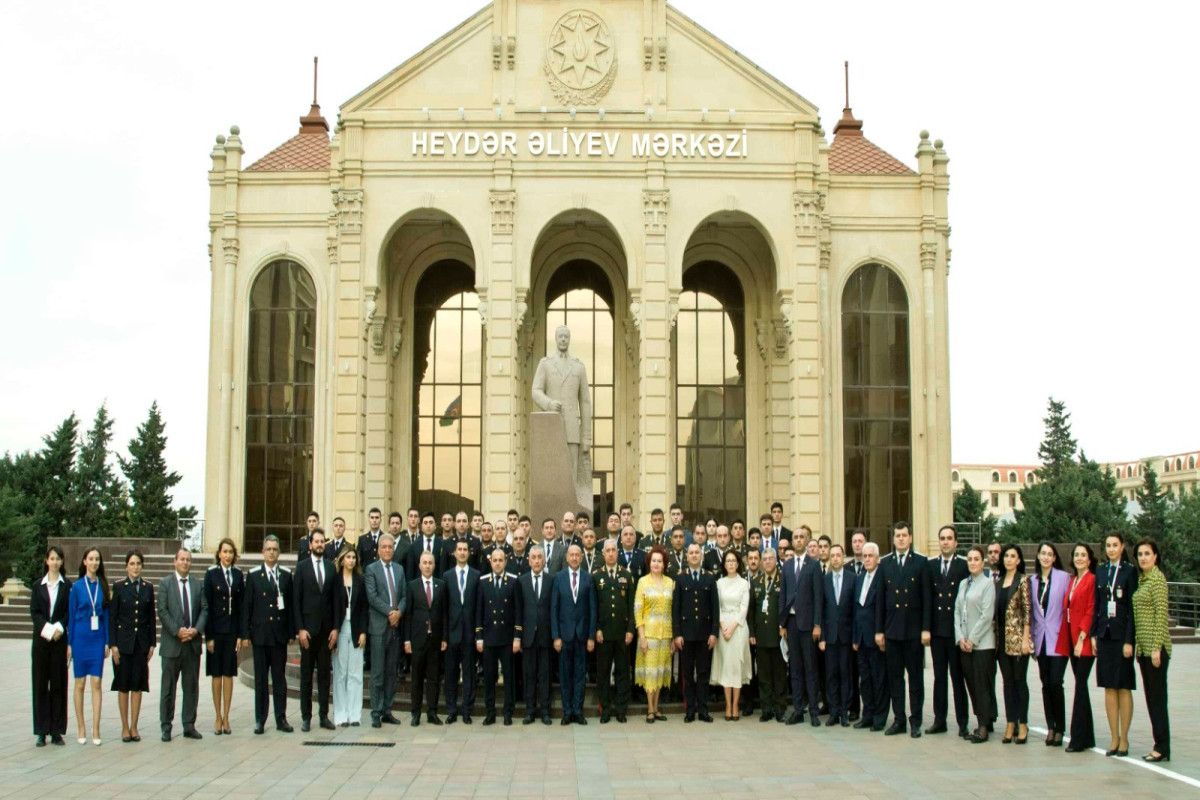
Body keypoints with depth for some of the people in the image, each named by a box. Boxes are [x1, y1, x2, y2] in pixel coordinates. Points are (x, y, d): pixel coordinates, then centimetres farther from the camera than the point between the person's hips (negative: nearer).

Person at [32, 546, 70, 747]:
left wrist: (59, 627, -14)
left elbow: (69, 611, 0)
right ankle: (42, 731, 4)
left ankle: (57, 730, 5)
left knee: (58, 683, 1)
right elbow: (34, 612, 2)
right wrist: (46, 628, -12)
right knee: (41, 683, 1)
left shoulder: (67, 585, 5)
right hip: (41, 639, 1)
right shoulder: (38, 586, 9)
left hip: (59, 638, -1)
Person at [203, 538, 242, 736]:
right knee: (216, 674, 5)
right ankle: (218, 718, 12)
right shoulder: (211, 574, -2)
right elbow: (206, 606, -4)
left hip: (232, 631, 2)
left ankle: (226, 717, 11)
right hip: (216, 630, -2)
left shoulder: (238, 575, 6)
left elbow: (242, 606, 6)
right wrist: (208, 636, -9)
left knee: (229, 674, 5)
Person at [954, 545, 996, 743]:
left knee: (981, 684, -4)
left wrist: (972, 638, -12)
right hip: (964, 643, 6)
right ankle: (982, 720, 15)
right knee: (971, 684, 6)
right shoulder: (963, 584, 13)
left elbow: (987, 615, -11)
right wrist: (960, 637, -1)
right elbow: (957, 611, 11)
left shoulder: (987, 583, -5)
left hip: (982, 643, -6)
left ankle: (983, 727, 0)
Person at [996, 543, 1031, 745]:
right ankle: (1011, 723, 12)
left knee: (1019, 680, -1)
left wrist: (1025, 638, -13)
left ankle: (1023, 724, 6)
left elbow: (1027, 610, -8)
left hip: (1017, 637, -5)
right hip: (1002, 638, 5)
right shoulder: (999, 581, 12)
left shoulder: (1022, 580, -4)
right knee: (1008, 681, 8)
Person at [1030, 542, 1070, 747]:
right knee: (1046, 684, 6)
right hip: (1040, 639, 4)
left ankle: (1060, 729, 1)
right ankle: (1050, 727, 13)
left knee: (1055, 683, -9)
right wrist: (1031, 637, 10)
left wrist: (1068, 635, -7)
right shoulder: (1032, 580, 10)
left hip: (1058, 639, -4)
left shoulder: (1063, 577, -3)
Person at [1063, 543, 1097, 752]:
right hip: (1072, 640, 8)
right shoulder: (1072, 581, 16)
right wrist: (1070, 640, 8)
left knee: (1080, 686, -9)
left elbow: (1091, 612, -13)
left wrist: (1082, 638, -16)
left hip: (1085, 641, -8)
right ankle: (1087, 737, 15)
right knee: (1081, 686, 10)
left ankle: (1078, 738, -7)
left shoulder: (1093, 580, -8)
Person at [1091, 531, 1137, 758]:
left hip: (1122, 635, -5)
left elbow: (1133, 608, -8)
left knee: (1124, 688, 0)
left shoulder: (1129, 572, -4)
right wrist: (1093, 634, 5)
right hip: (1104, 634, 5)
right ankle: (1114, 738, 12)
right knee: (1109, 688, 6)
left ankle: (1124, 739, 7)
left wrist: (1129, 640, -12)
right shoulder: (1101, 572, 10)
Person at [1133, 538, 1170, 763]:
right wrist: (1138, 646, 15)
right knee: (1151, 696, 10)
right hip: (1143, 646, 9)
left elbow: (1161, 613, -15)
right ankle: (1159, 744, 15)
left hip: (1155, 645, -9)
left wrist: (1157, 647, -19)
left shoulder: (1157, 578, -10)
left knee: (1157, 696, -5)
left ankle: (1162, 748, -1)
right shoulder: (1142, 579, 15)